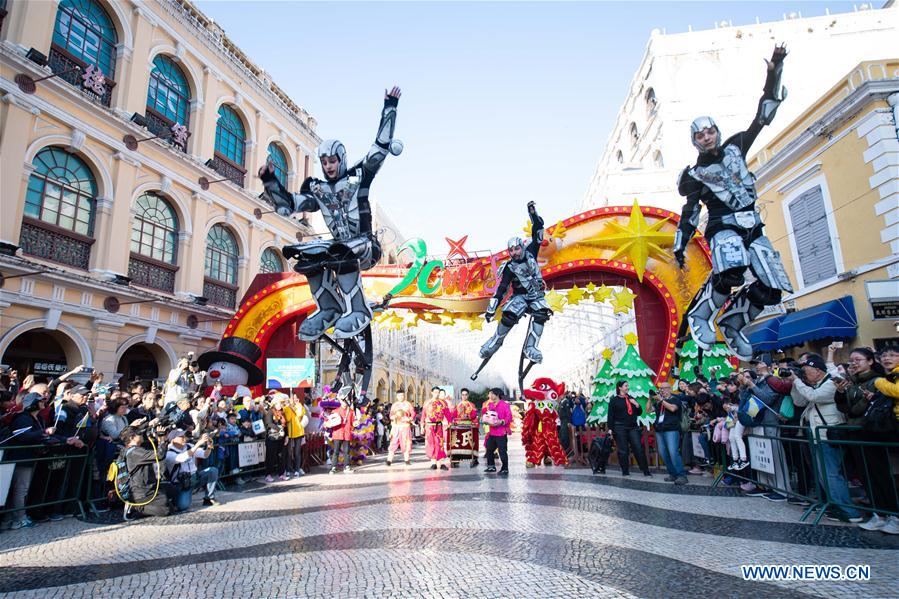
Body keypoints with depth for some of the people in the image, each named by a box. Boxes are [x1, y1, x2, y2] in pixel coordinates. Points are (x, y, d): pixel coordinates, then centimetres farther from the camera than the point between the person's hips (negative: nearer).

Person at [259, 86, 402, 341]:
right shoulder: (317, 190, 15)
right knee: (306, 254, -24)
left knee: (342, 254, -38)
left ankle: (358, 311, -28)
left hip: (366, 246, -4)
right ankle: (329, 309, -13)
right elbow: (286, 205, 12)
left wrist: (389, 108, 0)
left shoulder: (358, 176, 6)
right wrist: (270, 181, 1)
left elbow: (381, 146, 2)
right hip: (339, 245, 5)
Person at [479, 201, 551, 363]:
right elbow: (500, 289, -12)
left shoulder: (530, 253, 0)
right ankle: (496, 340, -10)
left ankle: (530, 347, -30)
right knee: (509, 315, -30)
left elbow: (537, 233, -1)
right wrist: (491, 309, -18)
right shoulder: (509, 267, -7)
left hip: (537, 296, 2)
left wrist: (533, 213, -9)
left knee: (541, 313, -29)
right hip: (520, 296, -2)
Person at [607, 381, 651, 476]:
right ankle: (625, 471, 11)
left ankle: (646, 471, 4)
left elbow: (639, 412, 18)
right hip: (620, 428, -3)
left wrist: (637, 405, -1)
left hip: (633, 427, 3)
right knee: (623, 450, 0)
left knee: (638, 448, -1)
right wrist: (610, 428, -7)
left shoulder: (631, 398, 15)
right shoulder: (614, 400, 2)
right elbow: (610, 415, -1)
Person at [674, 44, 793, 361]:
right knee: (730, 273, -37)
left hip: (752, 226, 5)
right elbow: (689, 211, 6)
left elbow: (763, 116, 13)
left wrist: (774, 72, 6)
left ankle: (731, 324, 12)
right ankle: (700, 315, -16)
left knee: (771, 289, -7)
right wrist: (679, 246, 2)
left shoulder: (735, 147, 16)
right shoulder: (695, 174, 7)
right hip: (723, 226, -5)